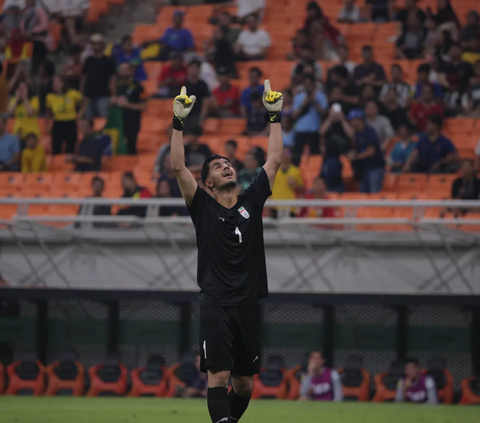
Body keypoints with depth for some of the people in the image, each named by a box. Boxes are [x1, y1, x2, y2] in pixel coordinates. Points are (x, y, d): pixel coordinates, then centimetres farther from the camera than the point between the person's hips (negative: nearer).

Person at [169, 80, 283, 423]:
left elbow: (274, 161, 11)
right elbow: (179, 167, -4)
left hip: (247, 304, 4)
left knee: (244, 382, 10)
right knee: (219, 375, -15)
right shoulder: (203, 207, 3)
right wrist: (179, 122, -9)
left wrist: (275, 116, 10)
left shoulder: (252, 202, 11)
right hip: (215, 304, -4)